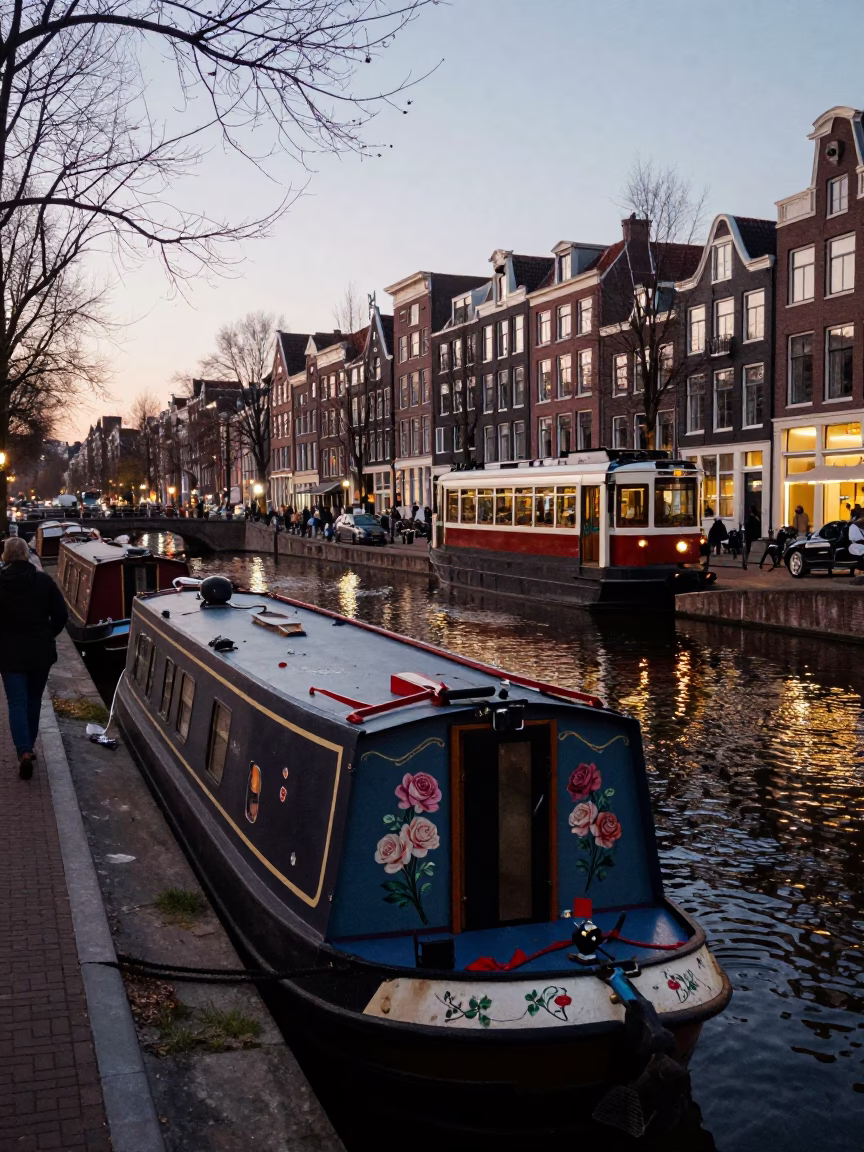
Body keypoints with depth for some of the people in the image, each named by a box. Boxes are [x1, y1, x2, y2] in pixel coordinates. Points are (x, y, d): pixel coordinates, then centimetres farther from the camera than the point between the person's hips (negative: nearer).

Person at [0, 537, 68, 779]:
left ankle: (24, 752, -15)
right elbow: (61, 616, -4)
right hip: (40, 651, 2)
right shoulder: (44, 581, -6)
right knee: (33, 701, 16)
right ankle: (28, 748, 25)